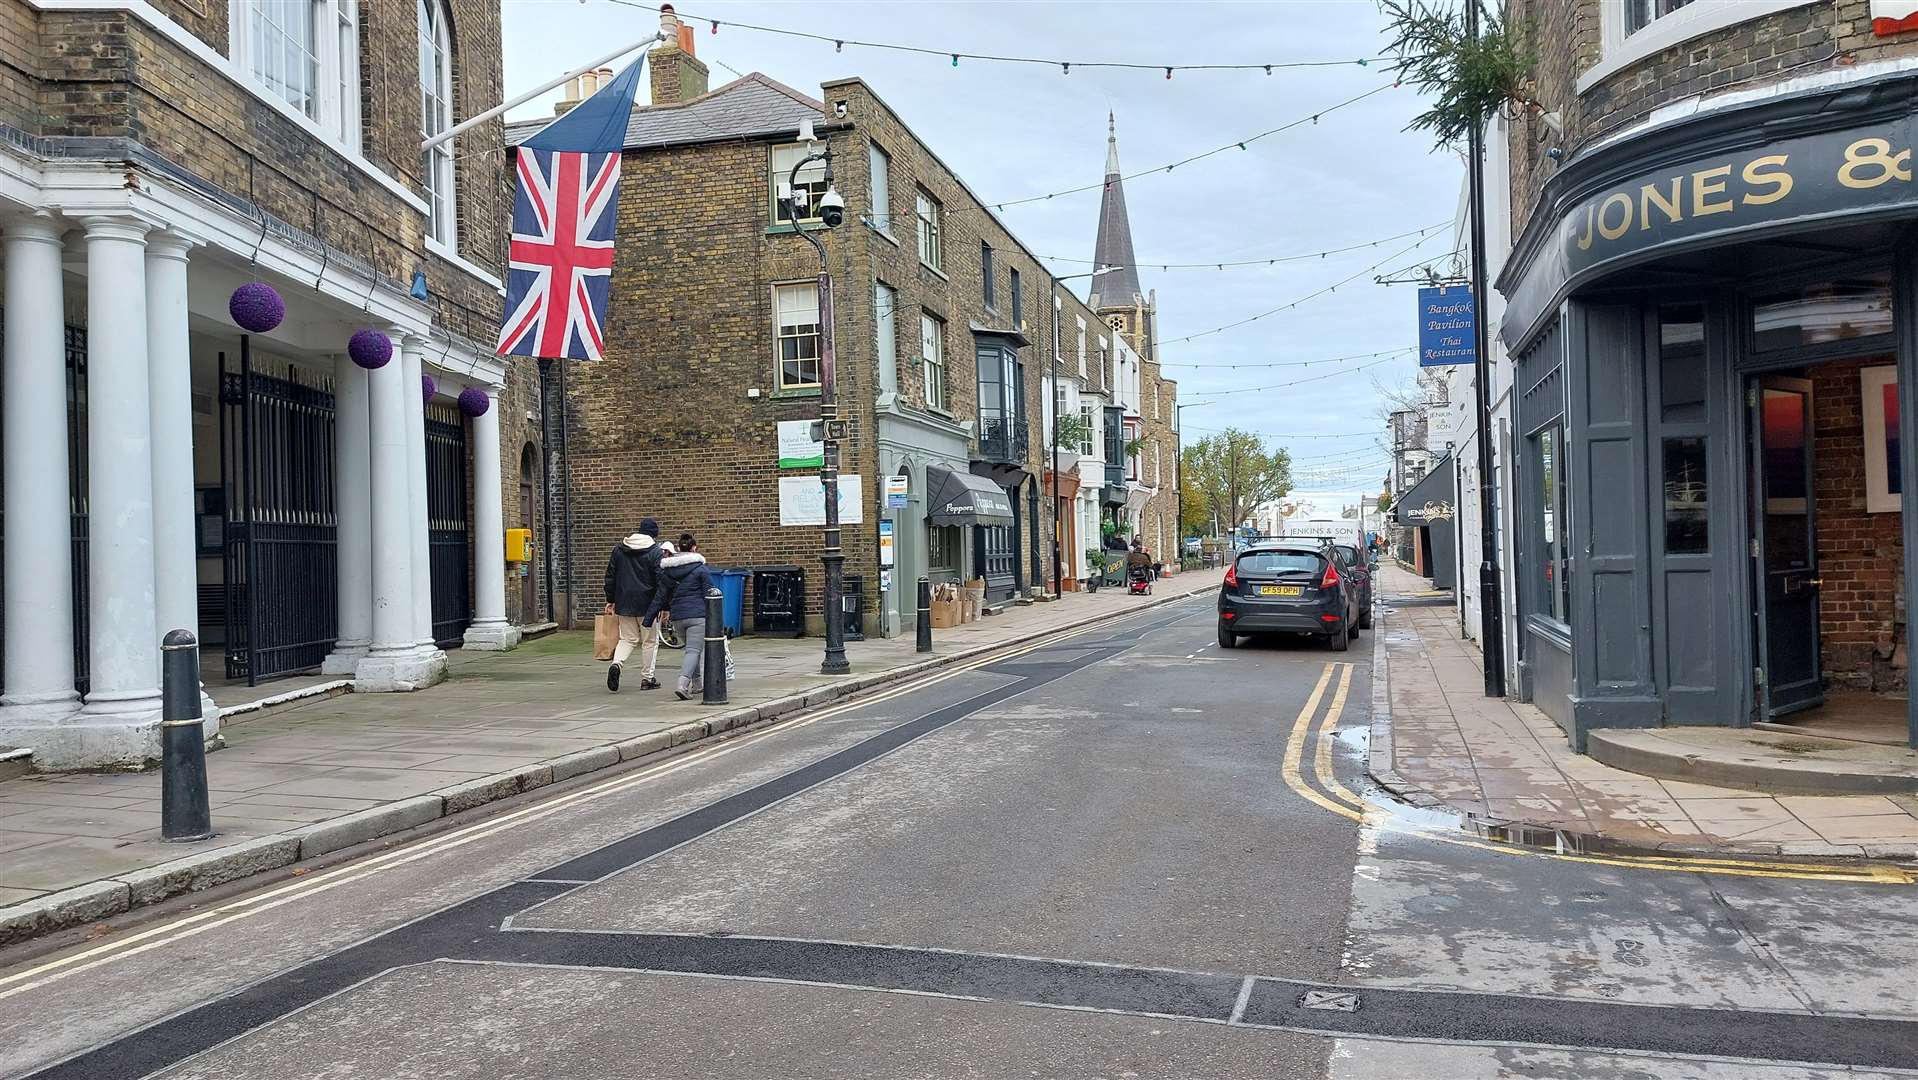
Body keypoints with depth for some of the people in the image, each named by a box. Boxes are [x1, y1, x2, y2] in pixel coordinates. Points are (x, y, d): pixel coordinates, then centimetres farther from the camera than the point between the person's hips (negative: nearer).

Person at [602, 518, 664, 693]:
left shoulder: (619, 549, 8)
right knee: (650, 641, 7)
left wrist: (610, 600, 17)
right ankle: (647, 678, 10)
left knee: (627, 638, 12)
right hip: (646, 603, -4)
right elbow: (660, 580, -11)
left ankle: (617, 664, -14)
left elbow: (610, 576, 11)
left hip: (624, 603, 4)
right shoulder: (654, 552, -8)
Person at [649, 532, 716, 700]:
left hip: (677, 616, 5)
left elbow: (660, 597, 11)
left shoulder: (667, 570, 9)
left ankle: (696, 684, 27)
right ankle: (682, 684, -25)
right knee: (694, 650, -8)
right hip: (698, 615, -5)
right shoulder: (699, 568, -4)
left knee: (692, 649, 21)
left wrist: (649, 619, 15)